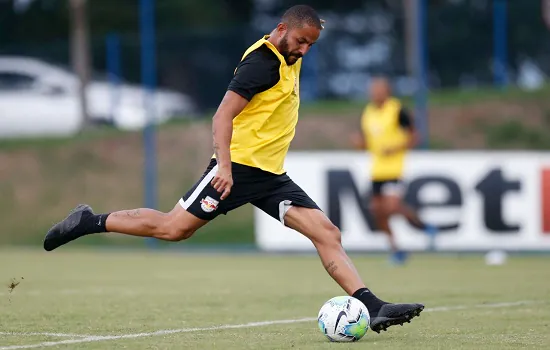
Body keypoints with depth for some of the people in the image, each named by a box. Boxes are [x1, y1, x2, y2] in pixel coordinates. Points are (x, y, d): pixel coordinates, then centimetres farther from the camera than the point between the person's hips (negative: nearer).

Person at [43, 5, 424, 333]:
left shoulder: (288, 59, 12)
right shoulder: (263, 62, -17)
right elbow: (224, 113, -25)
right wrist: (224, 164, -33)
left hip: (271, 176, 9)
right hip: (240, 167, -8)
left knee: (327, 234, -6)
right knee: (174, 228, -6)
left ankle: (374, 308, -14)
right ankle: (90, 222, 12)